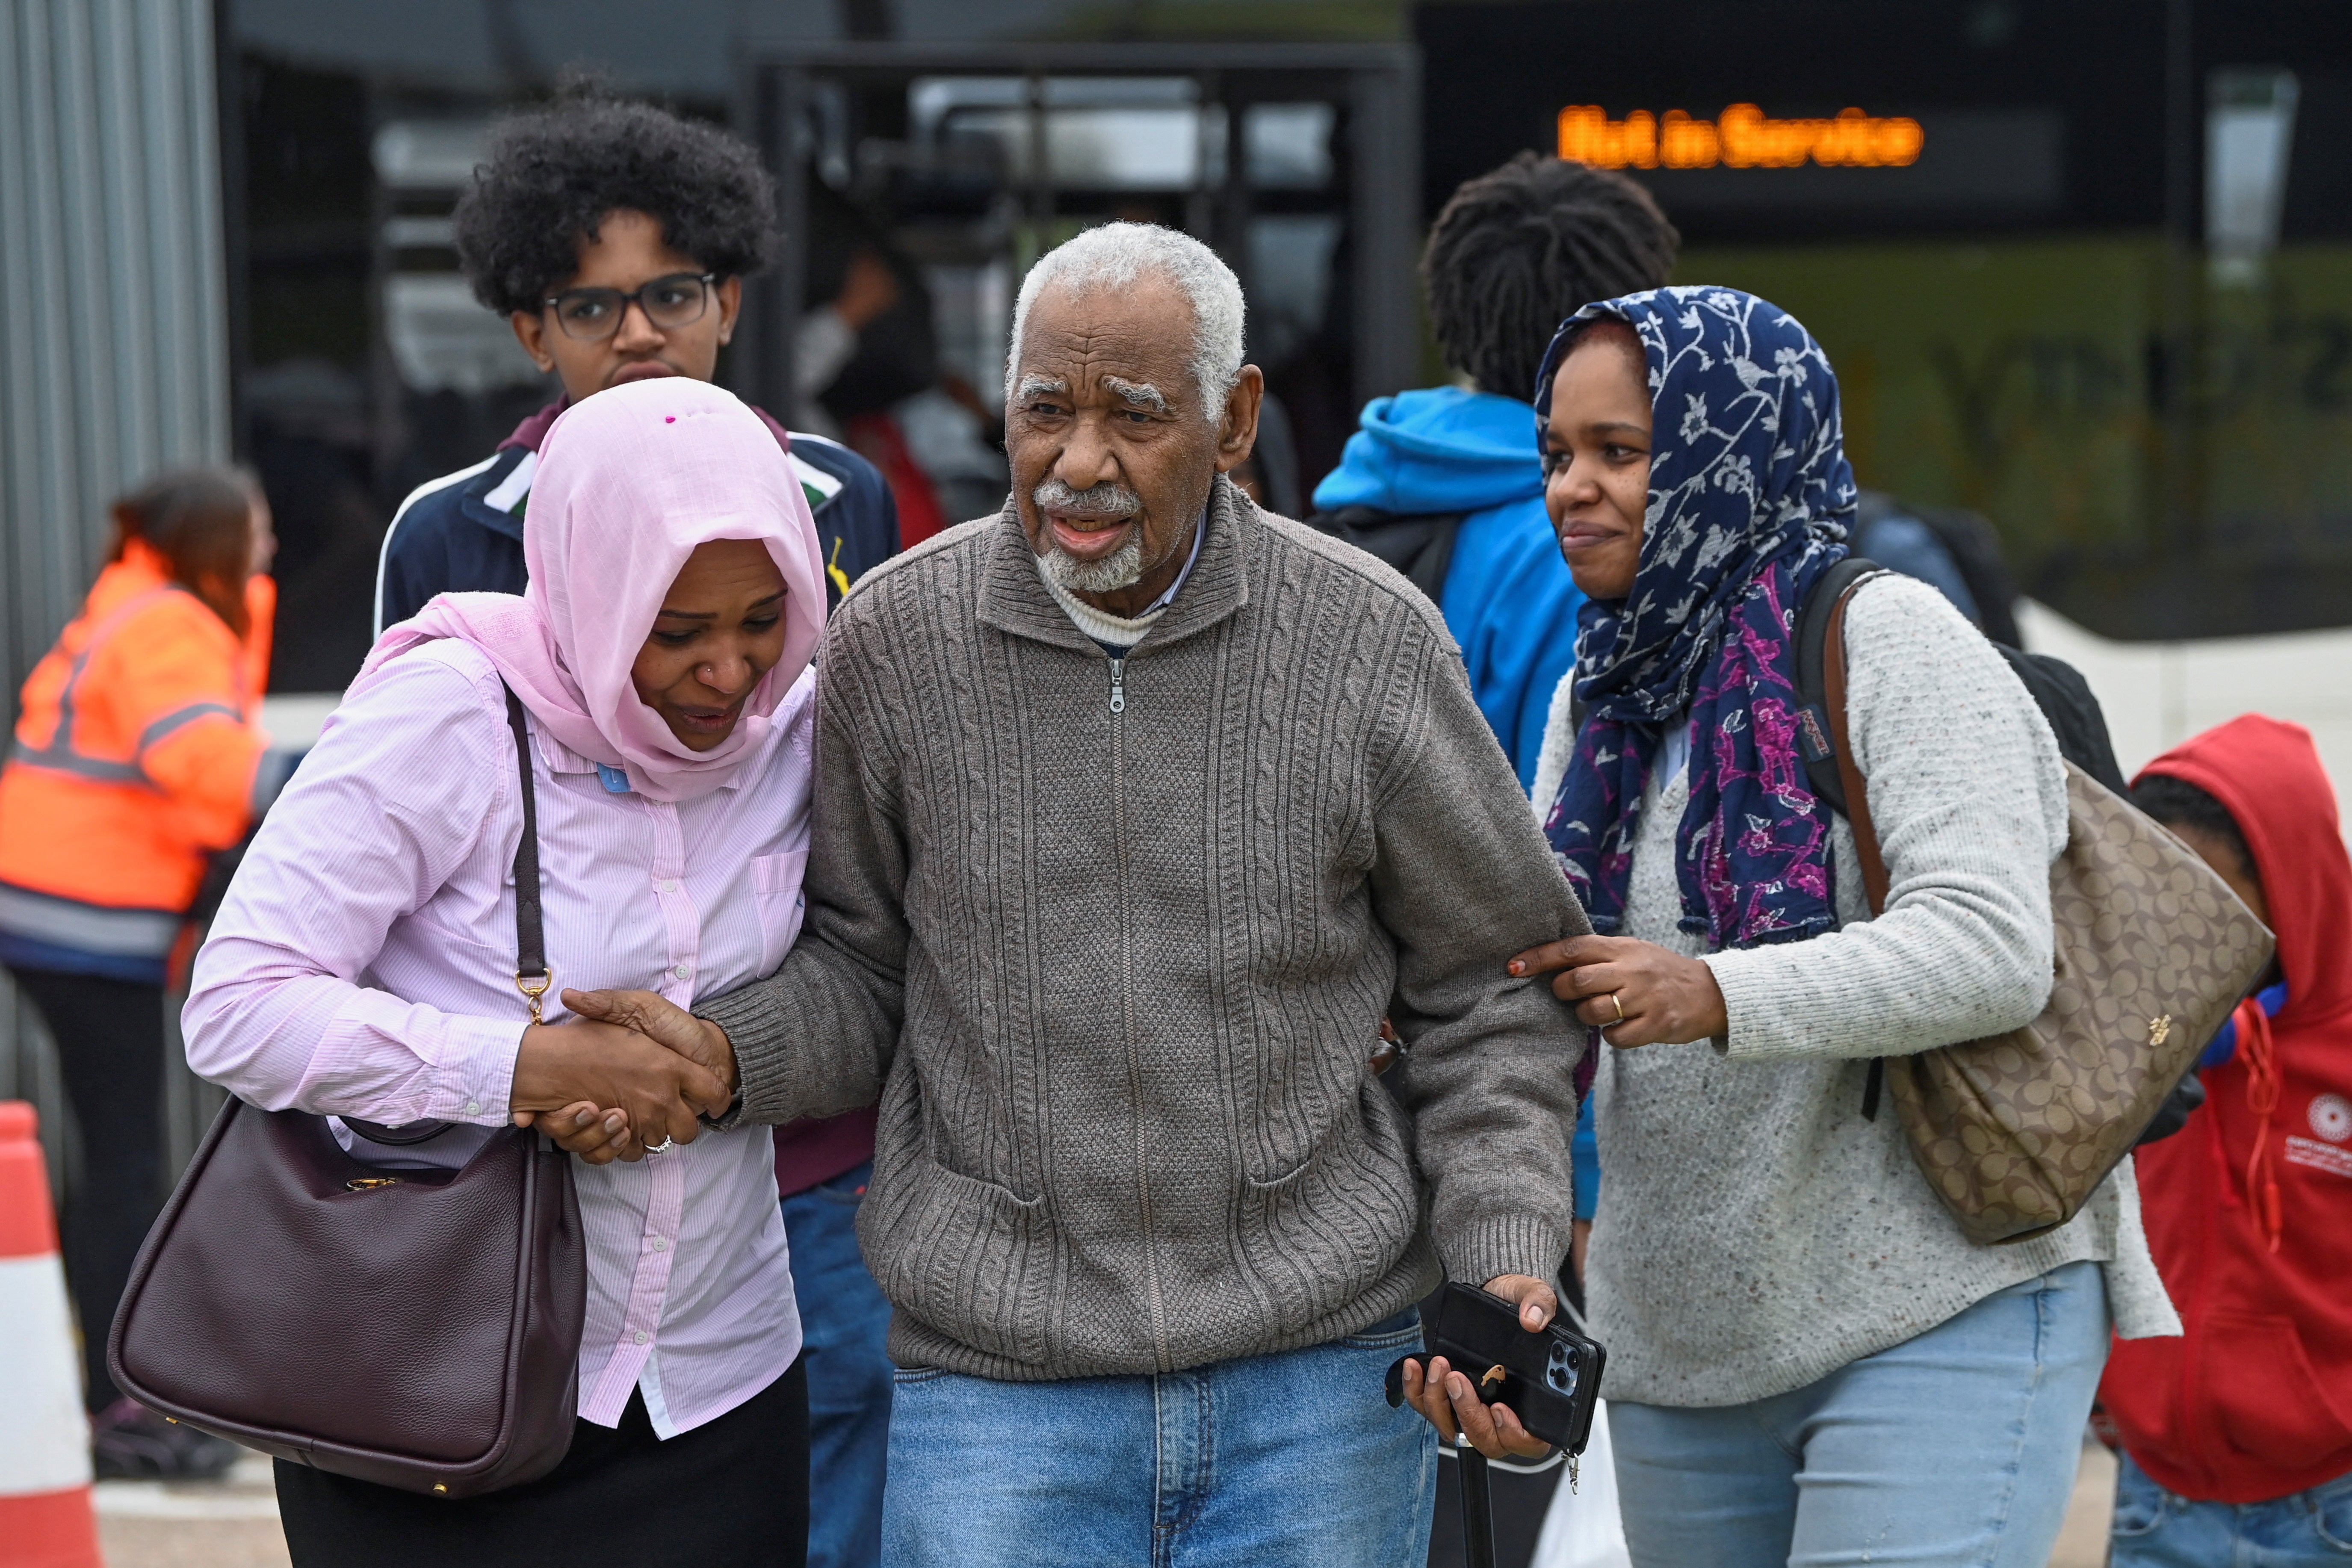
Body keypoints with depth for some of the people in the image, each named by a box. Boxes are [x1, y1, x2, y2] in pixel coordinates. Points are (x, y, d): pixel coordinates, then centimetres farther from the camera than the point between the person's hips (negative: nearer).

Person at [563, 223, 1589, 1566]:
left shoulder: (1369, 640, -4)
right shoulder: (894, 643, -3)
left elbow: (1488, 989, 5)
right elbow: (863, 969, 9)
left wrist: (1506, 1259, -5)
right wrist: (726, 1051, -11)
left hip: (1323, 1375, 1)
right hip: (997, 1383, 0)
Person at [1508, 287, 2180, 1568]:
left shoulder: (1889, 639, -11)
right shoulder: (1604, 689, 13)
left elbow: (1993, 951, -23)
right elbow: (1546, 965, 15)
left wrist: (1720, 998, -34)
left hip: (1939, 1318, -7)